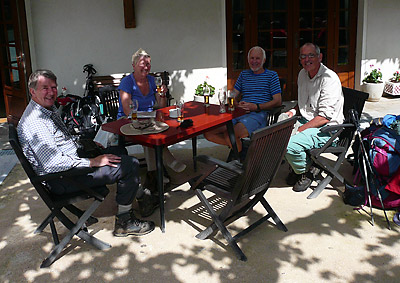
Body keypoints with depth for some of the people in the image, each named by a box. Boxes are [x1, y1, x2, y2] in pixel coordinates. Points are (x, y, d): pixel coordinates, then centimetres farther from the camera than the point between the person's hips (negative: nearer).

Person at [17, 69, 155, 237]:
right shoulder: (34, 122, -23)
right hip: (60, 180, -11)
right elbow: (53, 164, -30)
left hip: (71, 160, 11)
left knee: (118, 152, 21)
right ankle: (124, 222, -7)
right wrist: (92, 162, -24)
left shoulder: (49, 109, 10)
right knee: (130, 165, -19)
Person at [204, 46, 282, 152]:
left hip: (258, 114, -5)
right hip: (238, 113, 6)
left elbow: (278, 101, 1)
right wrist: (237, 105, -4)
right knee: (208, 133, -16)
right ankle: (237, 144, -3)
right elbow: (233, 96, 21)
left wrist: (257, 107, -13)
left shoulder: (272, 75, 11)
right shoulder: (244, 74, 24)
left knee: (230, 134, -33)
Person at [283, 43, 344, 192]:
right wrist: (293, 111, 3)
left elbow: (325, 117, -23)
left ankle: (308, 171, 2)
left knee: (290, 145, -30)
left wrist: (300, 129, -22)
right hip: (305, 121, 9)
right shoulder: (302, 74, 9)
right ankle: (295, 167, 11)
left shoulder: (329, 78, -18)